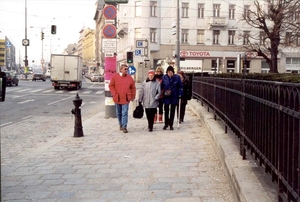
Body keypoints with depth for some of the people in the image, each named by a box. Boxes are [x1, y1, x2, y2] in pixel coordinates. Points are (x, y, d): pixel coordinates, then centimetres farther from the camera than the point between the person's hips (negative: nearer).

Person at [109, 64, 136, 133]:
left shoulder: (129, 78, 0)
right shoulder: (115, 76, -2)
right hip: (117, 98, 1)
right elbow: (111, 86, 2)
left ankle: (124, 127, -4)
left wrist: (133, 96, 6)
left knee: (125, 113, -7)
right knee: (118, 113, 13)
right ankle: (121, 124, 31)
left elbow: (133, 88, 9)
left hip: (126, 99, -1)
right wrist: (114, 94, -6)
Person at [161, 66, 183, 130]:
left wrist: (180, 94, -9)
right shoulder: (164, 77, -5)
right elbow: (162, 86, 4)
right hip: (166, 97, 1)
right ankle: (166, 124, 24)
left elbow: (180, 86, -2)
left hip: (174, 97, 0)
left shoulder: (177, 77, -7)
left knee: (172, 111, 9)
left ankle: (171, 125, 19)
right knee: (166, 111, 9)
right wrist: (162, 93, -1)